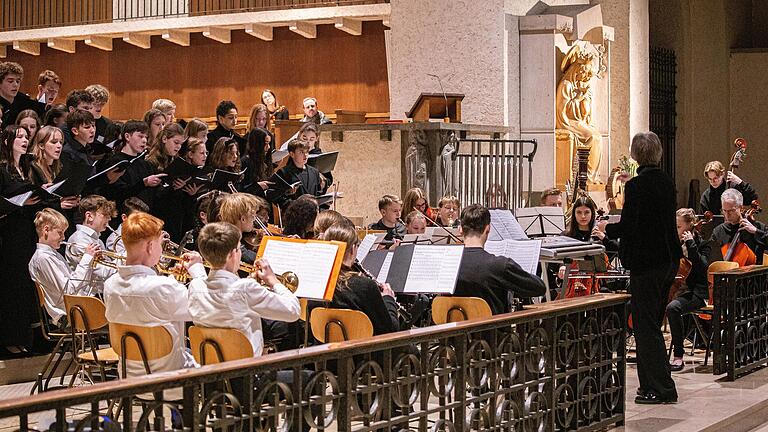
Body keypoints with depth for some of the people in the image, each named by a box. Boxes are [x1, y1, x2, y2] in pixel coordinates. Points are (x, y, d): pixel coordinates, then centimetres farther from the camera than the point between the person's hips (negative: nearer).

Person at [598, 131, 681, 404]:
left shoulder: (636, 186, -17)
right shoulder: (666, 182, 8)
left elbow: (627, 227, -19)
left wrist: (607, 228, 1)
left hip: (646, 263, -8)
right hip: (669, 260, 8)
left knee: (645, 326, -2)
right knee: (652, 323, 17)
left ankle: (661, 389, -2)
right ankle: (651, 384, 22)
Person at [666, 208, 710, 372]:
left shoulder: (702, 244, -2)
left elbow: (702, 268, -19)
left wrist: (691, 245, -19)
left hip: (695, 292, -6)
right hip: (674, 289, 6)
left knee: (672, 307, -37)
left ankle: (678, 356, -29)